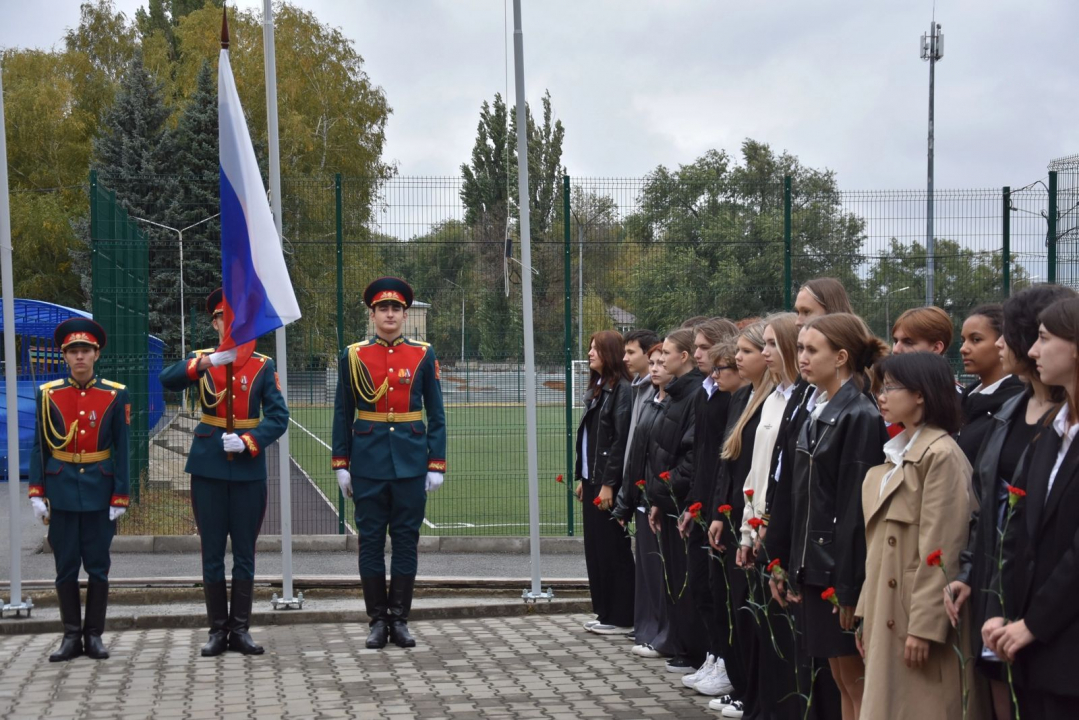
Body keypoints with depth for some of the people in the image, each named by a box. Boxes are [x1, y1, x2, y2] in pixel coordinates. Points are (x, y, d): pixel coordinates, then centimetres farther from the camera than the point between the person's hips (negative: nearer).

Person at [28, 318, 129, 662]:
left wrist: (119, 497, -4)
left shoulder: (115, 395, -1)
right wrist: (37, 493, -3)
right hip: (62, 494, 1)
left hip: (99, 494, 0)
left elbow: (122, 450, 0)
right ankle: (71, 635, 12)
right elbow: (39, 447, 3)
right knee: (66, 568, 5)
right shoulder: (48, 395, 1)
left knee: (98, 567, 5)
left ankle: (94, 634, 14)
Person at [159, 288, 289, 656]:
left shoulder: (263, 366, 3)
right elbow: (167, 380, -16)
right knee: (212, 552, 4)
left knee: (245, 553, 4)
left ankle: (240, 629, 11)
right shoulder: (201, 361, 5)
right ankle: (218, 630, 11)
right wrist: (206, 362, -30)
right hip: (208, 468, 0)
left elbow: (279, 417, -4)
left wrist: (247, 442, -19)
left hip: (249, 470, 0)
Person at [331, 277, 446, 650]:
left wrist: (436, 464, 0)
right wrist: (341, 465, 2)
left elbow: (436, 414, 5)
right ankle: (378, 621, 11)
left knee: (406, 540, 4)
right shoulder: (352, 356, 3)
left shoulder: (424, 355, 3)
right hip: (368, 463, 0)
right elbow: (342, 414, 6)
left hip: (411, 462, 0)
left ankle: (399, 620, 12)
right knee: (371, 542, 3)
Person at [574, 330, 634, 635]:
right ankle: (604, 612, 18)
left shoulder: (622, 390, -12)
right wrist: (582, 477, 13)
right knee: (594, 548, 11)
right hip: (592, 481, 9)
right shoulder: (597, 389, 15)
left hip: (609, 483, -9)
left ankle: (621, 618, 4)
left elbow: (621, 439, -18)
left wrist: (608, 483, -20)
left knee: (613, 549, -3)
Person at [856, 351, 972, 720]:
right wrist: (866, 613, 13)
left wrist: (925, 625, -18)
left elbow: (941, 549, -17)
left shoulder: (941, 455, -13)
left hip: (921, 615, -8)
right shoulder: (897, 454, 15)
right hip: (886, 613, 8)